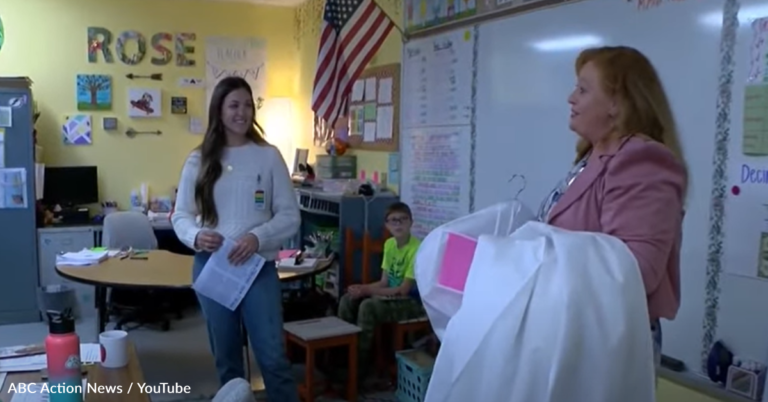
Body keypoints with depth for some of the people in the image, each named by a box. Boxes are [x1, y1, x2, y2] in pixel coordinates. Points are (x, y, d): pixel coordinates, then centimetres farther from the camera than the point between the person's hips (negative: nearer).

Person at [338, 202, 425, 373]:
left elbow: (403, 290, -21)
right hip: (392, 295, 8)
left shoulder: (417, 249, -21)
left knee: (367, 306, -29)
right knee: (348, 300, -7)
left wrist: (367, 290, -22)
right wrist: (362, 288, -13)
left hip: (412, 301, -8)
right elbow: (384, 282, 7)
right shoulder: (389, 244, 4)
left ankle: (359, 364, -17)